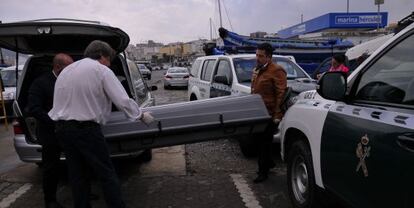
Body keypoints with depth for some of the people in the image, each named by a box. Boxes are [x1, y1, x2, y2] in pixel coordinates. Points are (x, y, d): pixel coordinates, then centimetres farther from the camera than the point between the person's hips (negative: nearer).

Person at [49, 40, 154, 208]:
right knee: (107, 173, 0)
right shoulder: (101, 70, -6)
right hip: (86, 129, -7)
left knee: (76, 174, 15)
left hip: (61, 128, 7)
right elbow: (123, 101, -13)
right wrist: (142, 115, 0)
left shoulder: (66, 70, 16)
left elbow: (61, 101, 16)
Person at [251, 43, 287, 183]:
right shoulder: (256, 70, 16)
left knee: (265, 142, -1)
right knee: (261, 140, 18)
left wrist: (277, 115, -22)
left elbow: (281, 94, -18)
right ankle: (268, 163, 37)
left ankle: (263, 171, 11)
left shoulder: (276, 71, -13)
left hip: (269, 114, -8)